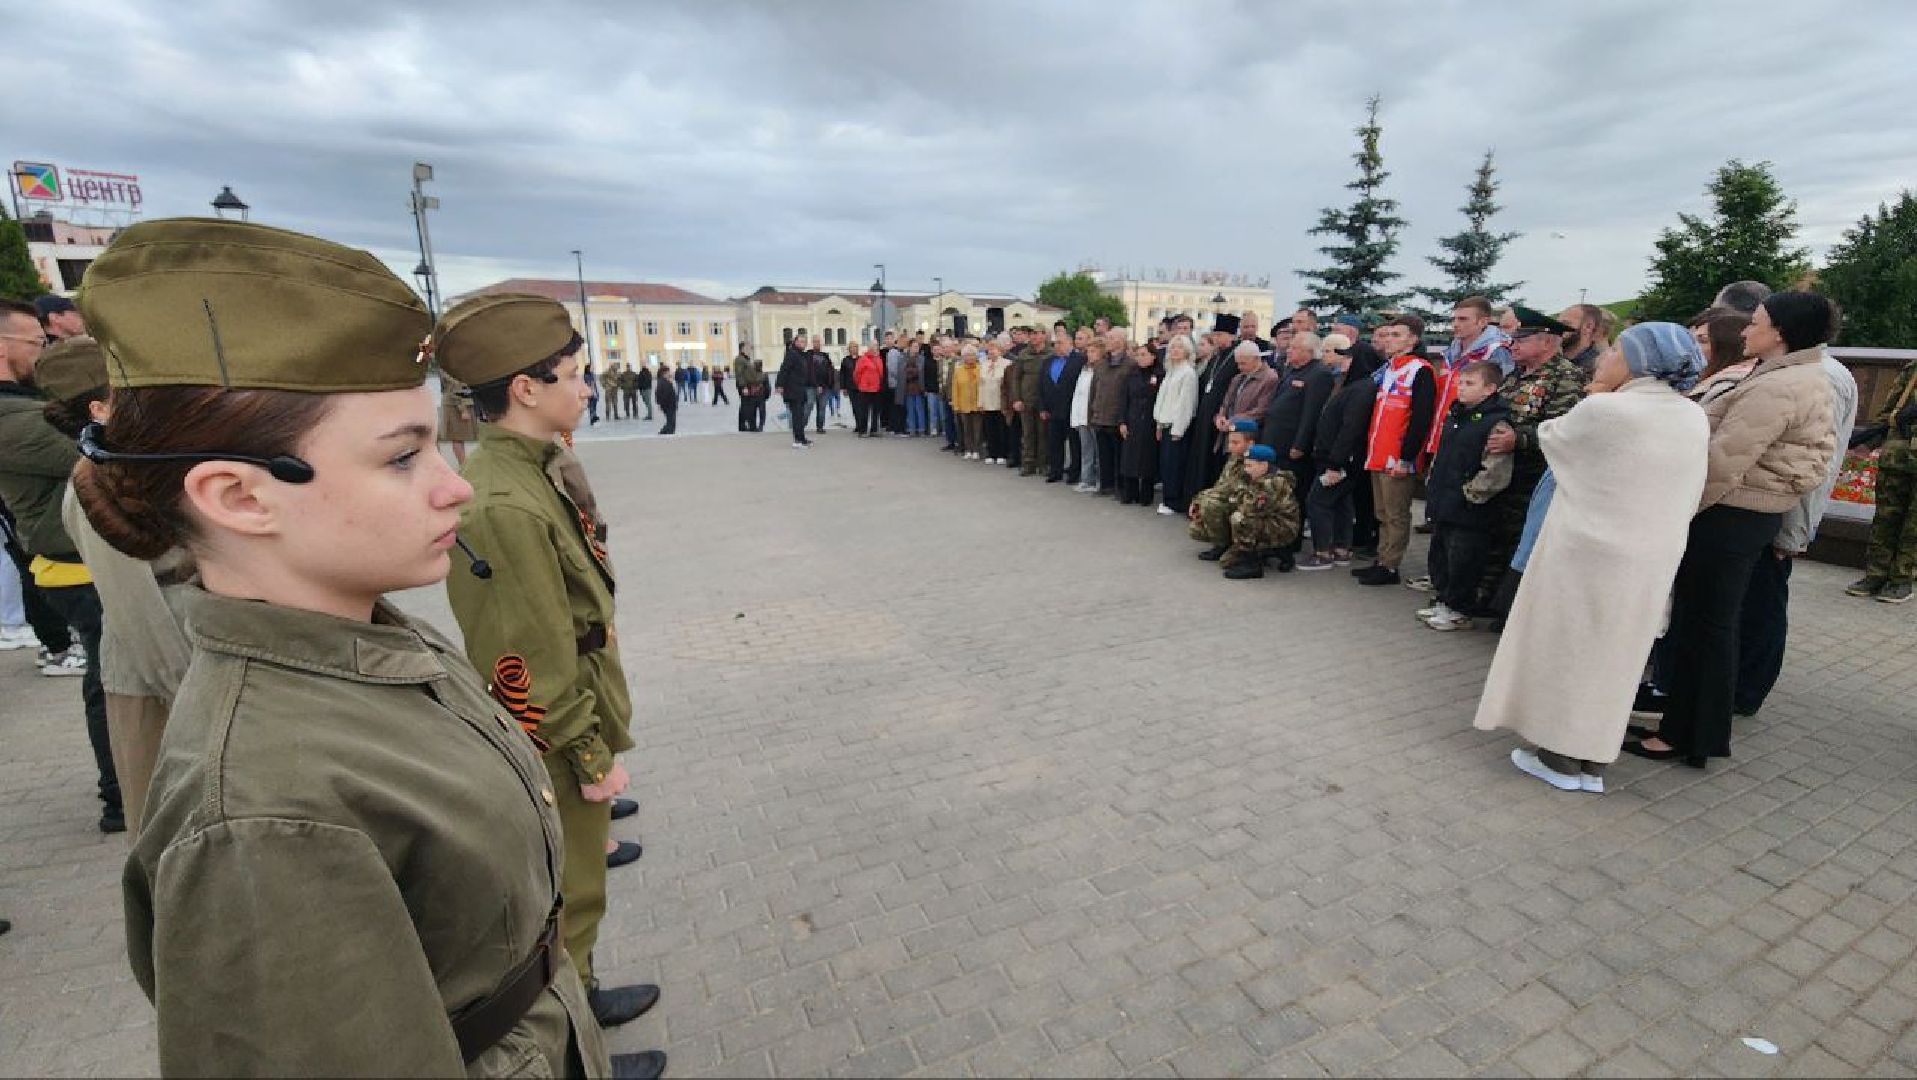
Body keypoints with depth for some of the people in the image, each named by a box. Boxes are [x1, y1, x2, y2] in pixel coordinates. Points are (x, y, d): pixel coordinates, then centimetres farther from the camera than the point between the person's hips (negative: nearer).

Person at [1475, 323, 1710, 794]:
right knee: (1610, 656, 15)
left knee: (1564, 650, 8)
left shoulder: (1602, 410, -17)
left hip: (1585, 553, -6)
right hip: (1652, 561, 6)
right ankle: (1593, 762, 25)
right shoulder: (1695, 420, 5)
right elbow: (1688, 496, 11)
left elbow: (1551, 437, 2)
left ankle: (1558, 758, 17)